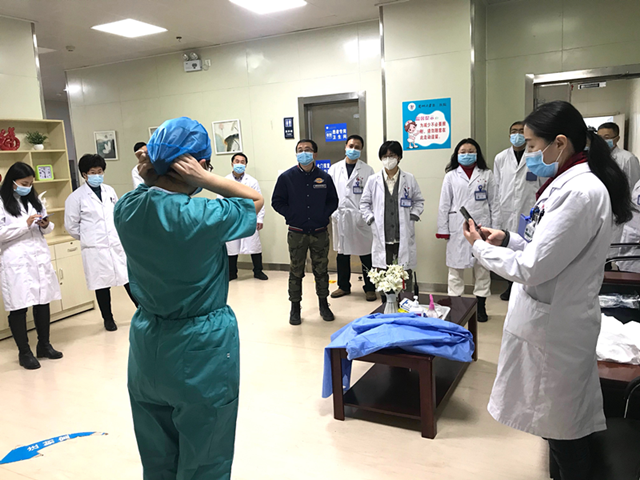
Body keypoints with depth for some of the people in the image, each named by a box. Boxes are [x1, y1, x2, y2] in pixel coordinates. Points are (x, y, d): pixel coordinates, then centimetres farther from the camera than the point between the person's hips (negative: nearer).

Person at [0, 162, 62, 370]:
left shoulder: (33, 200, 17)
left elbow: (45, 229, 21)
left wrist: (46, 225, -1)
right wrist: (25, 224, -16)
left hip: (40, 258, 6)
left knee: (43, 302, 10)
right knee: (19, 307, -1)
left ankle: (44, 345, 24)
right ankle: (24, 352, 11)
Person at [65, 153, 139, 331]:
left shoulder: (109, 191, 8)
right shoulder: (76, 197, -4)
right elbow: (71, 226, 0)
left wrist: (118, 234, 9)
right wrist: (88, 238, 7)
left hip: (118, 245, 3)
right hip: (95, 249, -3)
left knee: (129, 279, 6)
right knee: (102, 285, 7)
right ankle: (108, 319, 23)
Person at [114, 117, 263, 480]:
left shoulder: (126, 209, -8)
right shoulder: (204, 217, -24)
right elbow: (256, 198, -7)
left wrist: (150, 177, -3)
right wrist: (205, 179, -18)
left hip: (147, 345, 6)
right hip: (201, 349, -5)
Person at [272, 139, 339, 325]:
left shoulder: (324, 177, 2)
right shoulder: (286, 177, -2)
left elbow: (333, 200, 12)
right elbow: (277, 202, 2)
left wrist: (324, 214, -3)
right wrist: (292, 215, -7)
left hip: (320, 233, 1)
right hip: (297, 233, -1)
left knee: (321, 270, 11)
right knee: (296, 272, 6)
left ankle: (323, 304, 27)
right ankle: (295, 308, 19)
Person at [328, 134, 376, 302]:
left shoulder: (367, 170, 2)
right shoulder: (334, 169, 9)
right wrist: (333, 211, -1)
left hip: (361, 219, -2)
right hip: (340, 217, 3)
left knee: (366, 255, 3)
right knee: (342, 254, 12)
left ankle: (370, 288, 15)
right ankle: (344, 286, 26)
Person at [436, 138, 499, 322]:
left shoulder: (487, 175, 7)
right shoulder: (451, 176, 6)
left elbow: (494, 203, 6)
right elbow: (444, 204, 4)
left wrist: (495, 227, 1)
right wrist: (443, 229, -2)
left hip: (481, 227, 1)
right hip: (457, 229, 0)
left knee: (482, 268, 7)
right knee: (456, 266, 4)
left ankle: (481, 307, 19)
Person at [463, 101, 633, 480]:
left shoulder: (579, 192, -24)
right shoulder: (572, 183, 8)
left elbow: (532, 268, -25)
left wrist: (481, 247, -10)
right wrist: (507, 239, 4)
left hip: (554, 325, -10)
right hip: (556, 320, 10)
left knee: (563, 424, 9)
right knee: (565, 421, 23)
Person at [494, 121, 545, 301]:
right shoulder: (500, 158, 8)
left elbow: (545, 186, 1)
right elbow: (496, 186, 10)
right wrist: (496, 211, 7)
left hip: (529, 212, -2)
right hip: (506, 212, 3)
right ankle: (511, 285, 23)